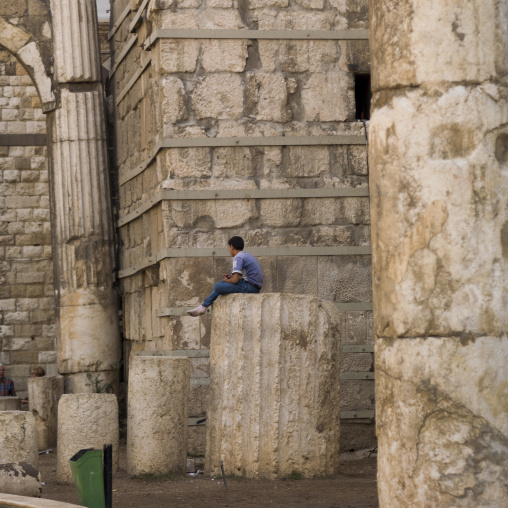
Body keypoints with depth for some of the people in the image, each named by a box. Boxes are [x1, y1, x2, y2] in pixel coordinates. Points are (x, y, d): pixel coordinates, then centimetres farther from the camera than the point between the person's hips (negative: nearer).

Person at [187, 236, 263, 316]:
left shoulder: (238, 257, -11)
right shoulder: (248, 255, 19)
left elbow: (235, 280, -19)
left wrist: (226, 280, 3)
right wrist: (231, 277, 15)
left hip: (250, 287, -10)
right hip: (256, 287, 10)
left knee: (218, 287, -14)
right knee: (223, 283, 18)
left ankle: (204, 306, 4)